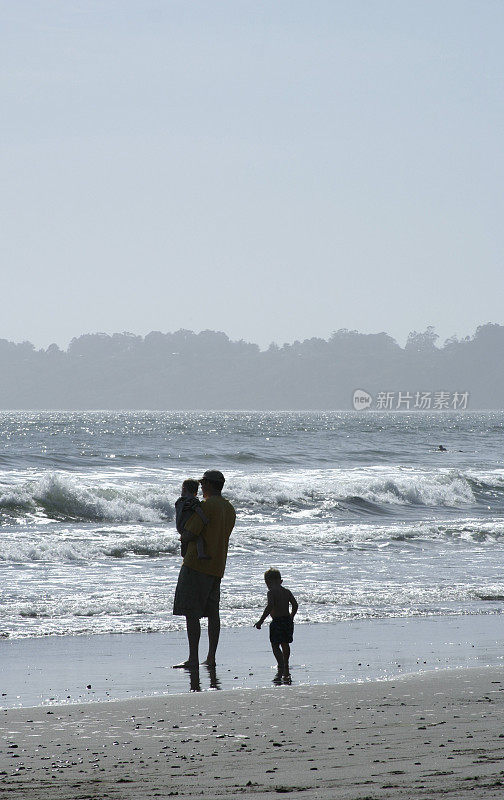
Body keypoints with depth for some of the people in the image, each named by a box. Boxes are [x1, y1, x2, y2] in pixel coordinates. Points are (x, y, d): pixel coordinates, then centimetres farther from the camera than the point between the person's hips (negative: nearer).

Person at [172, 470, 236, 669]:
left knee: (191, 612, -6)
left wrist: (183, 536, 7)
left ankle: (193, 659, -10)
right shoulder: (230, 509, 13)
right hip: (217, 567, 9)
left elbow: (188, 535, -16)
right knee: (212, 612, 13)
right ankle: (211, 658, 13)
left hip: (197, 564, -9)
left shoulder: (206, 505, -14)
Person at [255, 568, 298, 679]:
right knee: (285, 644, 20)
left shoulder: (271, 592, -10)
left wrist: (261, 621, -19)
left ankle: (281, 666, -22)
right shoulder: (287, 592, 10)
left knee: (275, 645, -4)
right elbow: (295, 605, 10)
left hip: (277, 621, -7)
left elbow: (270, 607, -22)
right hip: (288, 621, 7)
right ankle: (286, 667, 33)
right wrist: (291, 617, 26)